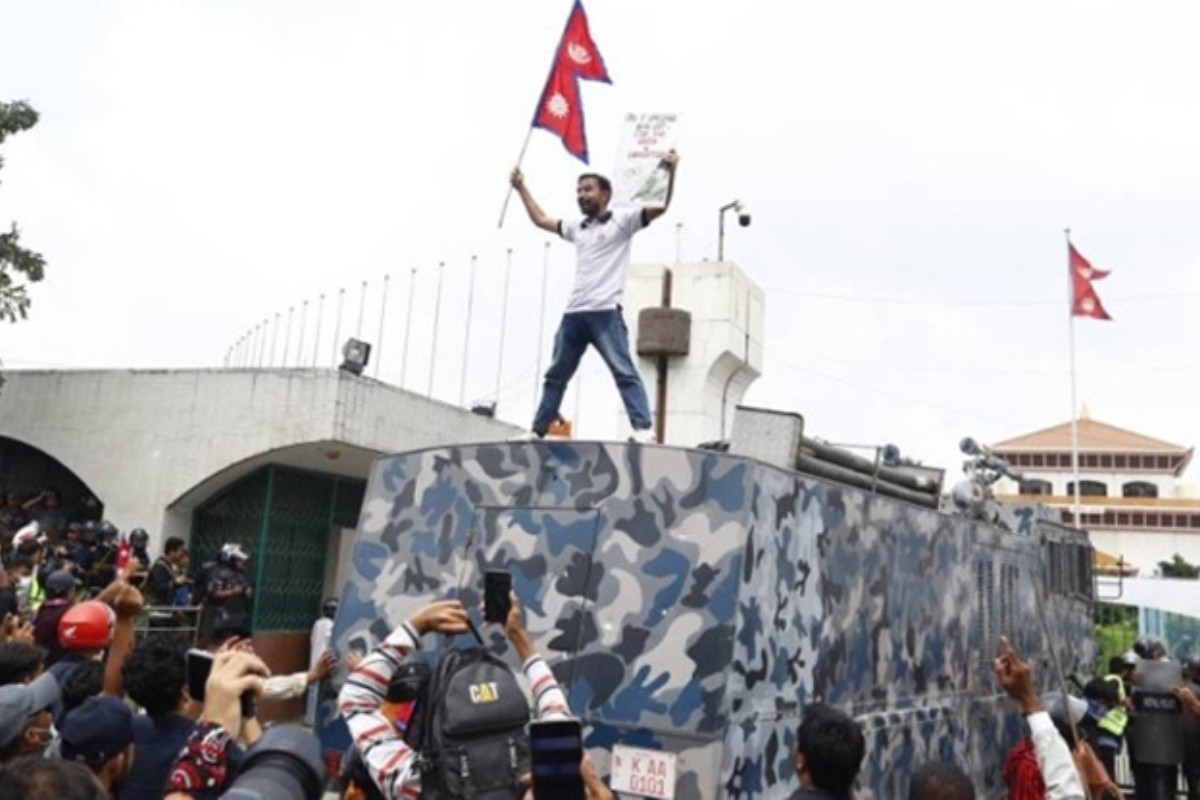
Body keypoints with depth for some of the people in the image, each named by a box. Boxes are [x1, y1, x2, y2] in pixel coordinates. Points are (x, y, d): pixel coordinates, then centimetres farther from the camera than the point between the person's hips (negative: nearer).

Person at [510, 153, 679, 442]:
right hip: (574, 314, 7)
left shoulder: (621, 220, 4)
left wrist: (670, 171, -16)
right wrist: (521, 188, 37)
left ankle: (643, 429, -20)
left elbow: (660, 207, -5)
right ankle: (537, 431, 19)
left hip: (605, 312, -7)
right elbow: (541, 220, 35)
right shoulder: (577, 228, 22)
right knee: (556, 375, 12)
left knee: (624, 372, -14)